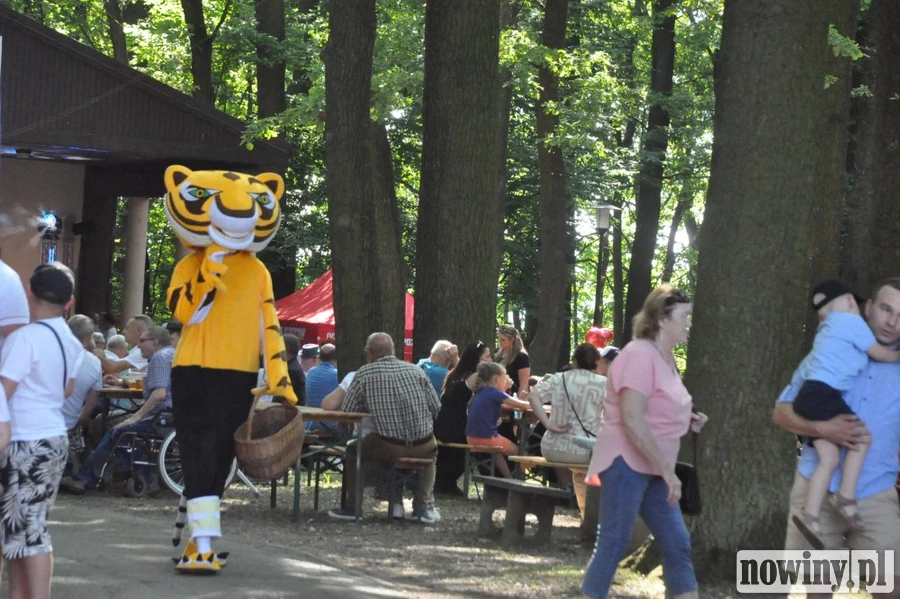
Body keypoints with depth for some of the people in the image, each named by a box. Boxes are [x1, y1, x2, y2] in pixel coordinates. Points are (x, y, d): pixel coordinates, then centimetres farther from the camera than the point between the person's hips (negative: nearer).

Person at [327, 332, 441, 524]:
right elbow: (436, 407, 8)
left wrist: (371, 407, 22)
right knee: (431, 452, 37)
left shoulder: (364, 374, -1)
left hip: (389, 446, -3)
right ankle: (421, 506, 25)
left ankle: (352, 507, 23)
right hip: (423, 446, 3)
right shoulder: (416, 370, 8)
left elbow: (346, 411, 2)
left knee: (352, 451, 23)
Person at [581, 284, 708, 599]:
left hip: (652, 467, 10)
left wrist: (687, 422, 9)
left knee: (678, 545, 6)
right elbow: (633, 420, -23)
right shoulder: (640, 355, -16)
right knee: (613, 545, -8)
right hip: (627, 461, -10)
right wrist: (668, 470, -22)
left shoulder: (664, 357, 13)